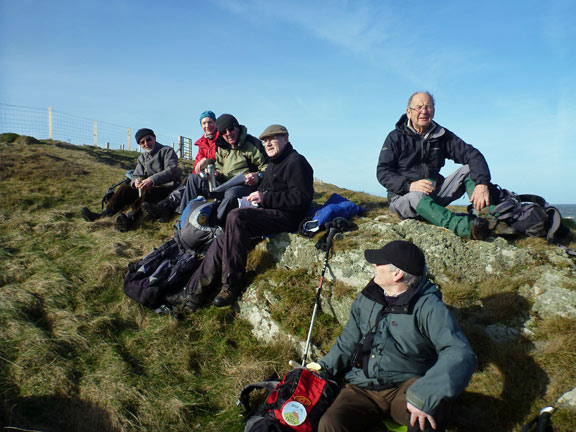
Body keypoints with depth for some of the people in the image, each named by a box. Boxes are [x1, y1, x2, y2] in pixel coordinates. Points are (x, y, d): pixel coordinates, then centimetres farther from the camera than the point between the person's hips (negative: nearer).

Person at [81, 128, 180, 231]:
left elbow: (171, 171, -14)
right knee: (124, 188, -13)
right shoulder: (142, 158, 22)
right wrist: (135, 181, -11)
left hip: (168, 188, -6)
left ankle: (130, 218, -56)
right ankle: (103, 216, -23)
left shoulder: (167, 151, 3)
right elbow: (136, 175, 17)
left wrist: (152, 180, -29)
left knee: (148, 191, -37)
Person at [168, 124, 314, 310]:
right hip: (267, 214, 10)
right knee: (222, 240, -6)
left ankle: (232, 286, -26)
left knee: (236, 217, -32)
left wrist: (265, 198, -18)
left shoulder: (296, 162, -6)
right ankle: (194, 294, -4)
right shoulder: (273, 164, 25)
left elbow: (302, 198, -17)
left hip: (286, 217, -10)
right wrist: (255, 197, 8)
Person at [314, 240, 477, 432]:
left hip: (405, 386, -3)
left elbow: (460, 354, -25)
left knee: (432, 406, -37)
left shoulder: (428, 307, -12)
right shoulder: (366, 299, 7)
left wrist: (425, 396, -36)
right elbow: (348, 342, 20)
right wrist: (325, 366, 9)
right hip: (362, 388, 4)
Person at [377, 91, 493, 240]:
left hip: (435, 194, 5)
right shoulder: (396, 137, 0)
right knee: (416, 197, -39)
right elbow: (382, 172, -9)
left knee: (469, 169, -11)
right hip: (403, 197, -4)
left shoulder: (442, 135, 9)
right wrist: (409, 185, -28)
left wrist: (482, 183, -23)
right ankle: (464, 227, -61)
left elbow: (472, 155, -2)